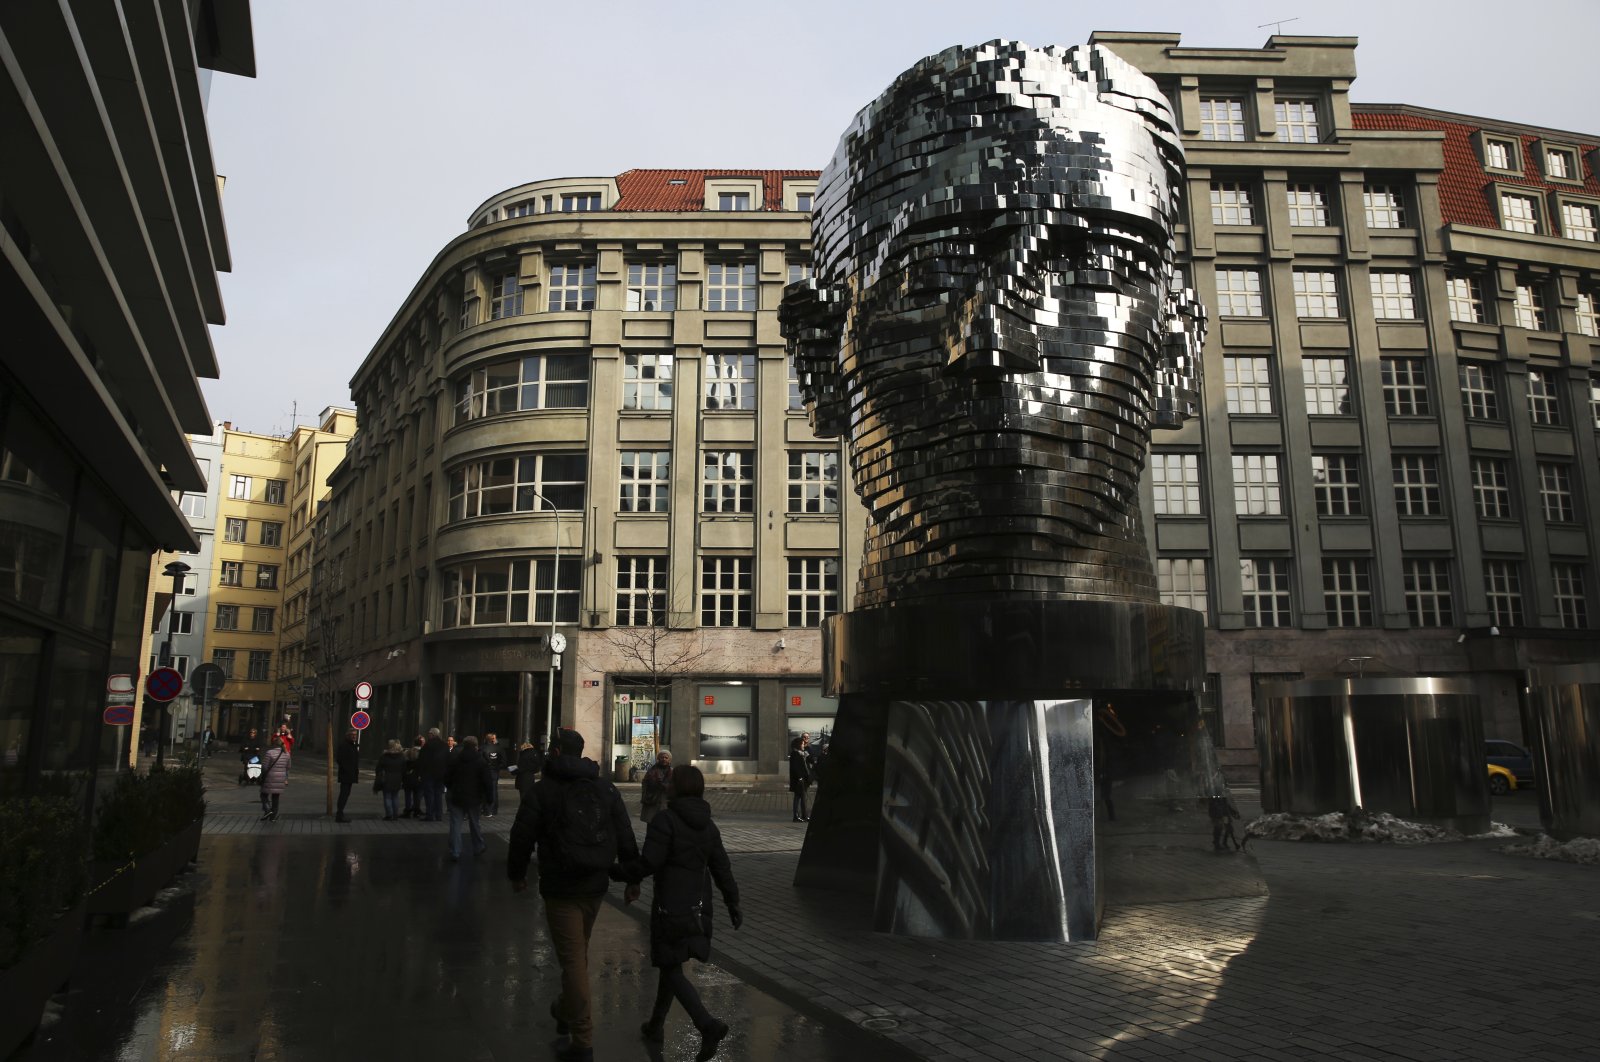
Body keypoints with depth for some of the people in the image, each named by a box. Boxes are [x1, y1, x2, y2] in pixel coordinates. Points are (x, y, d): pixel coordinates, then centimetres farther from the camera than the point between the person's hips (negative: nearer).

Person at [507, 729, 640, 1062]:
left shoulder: (543, 789, -7)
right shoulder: (606, 788, 6)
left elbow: (522, 836, -6)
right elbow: (625, 837, 6)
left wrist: (517, 873, 10)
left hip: (560, 887, -5)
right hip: (596, 885, 5)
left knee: (572, 958, -2)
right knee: (579, 952, 23)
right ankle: (566, 1011, 42)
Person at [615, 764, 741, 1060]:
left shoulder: (665, 821, -16)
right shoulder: (708, 826, 7)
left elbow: (647, 864, -22)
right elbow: (722, 869, 10)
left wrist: (616, 871, -9)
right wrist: (733, 904, 18)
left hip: (671, 908, -7)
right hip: (698, 907, 8)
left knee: (672, 969, -1)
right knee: (669, 965, 20)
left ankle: (708, 1024, -15)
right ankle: (656, 1024, 32)